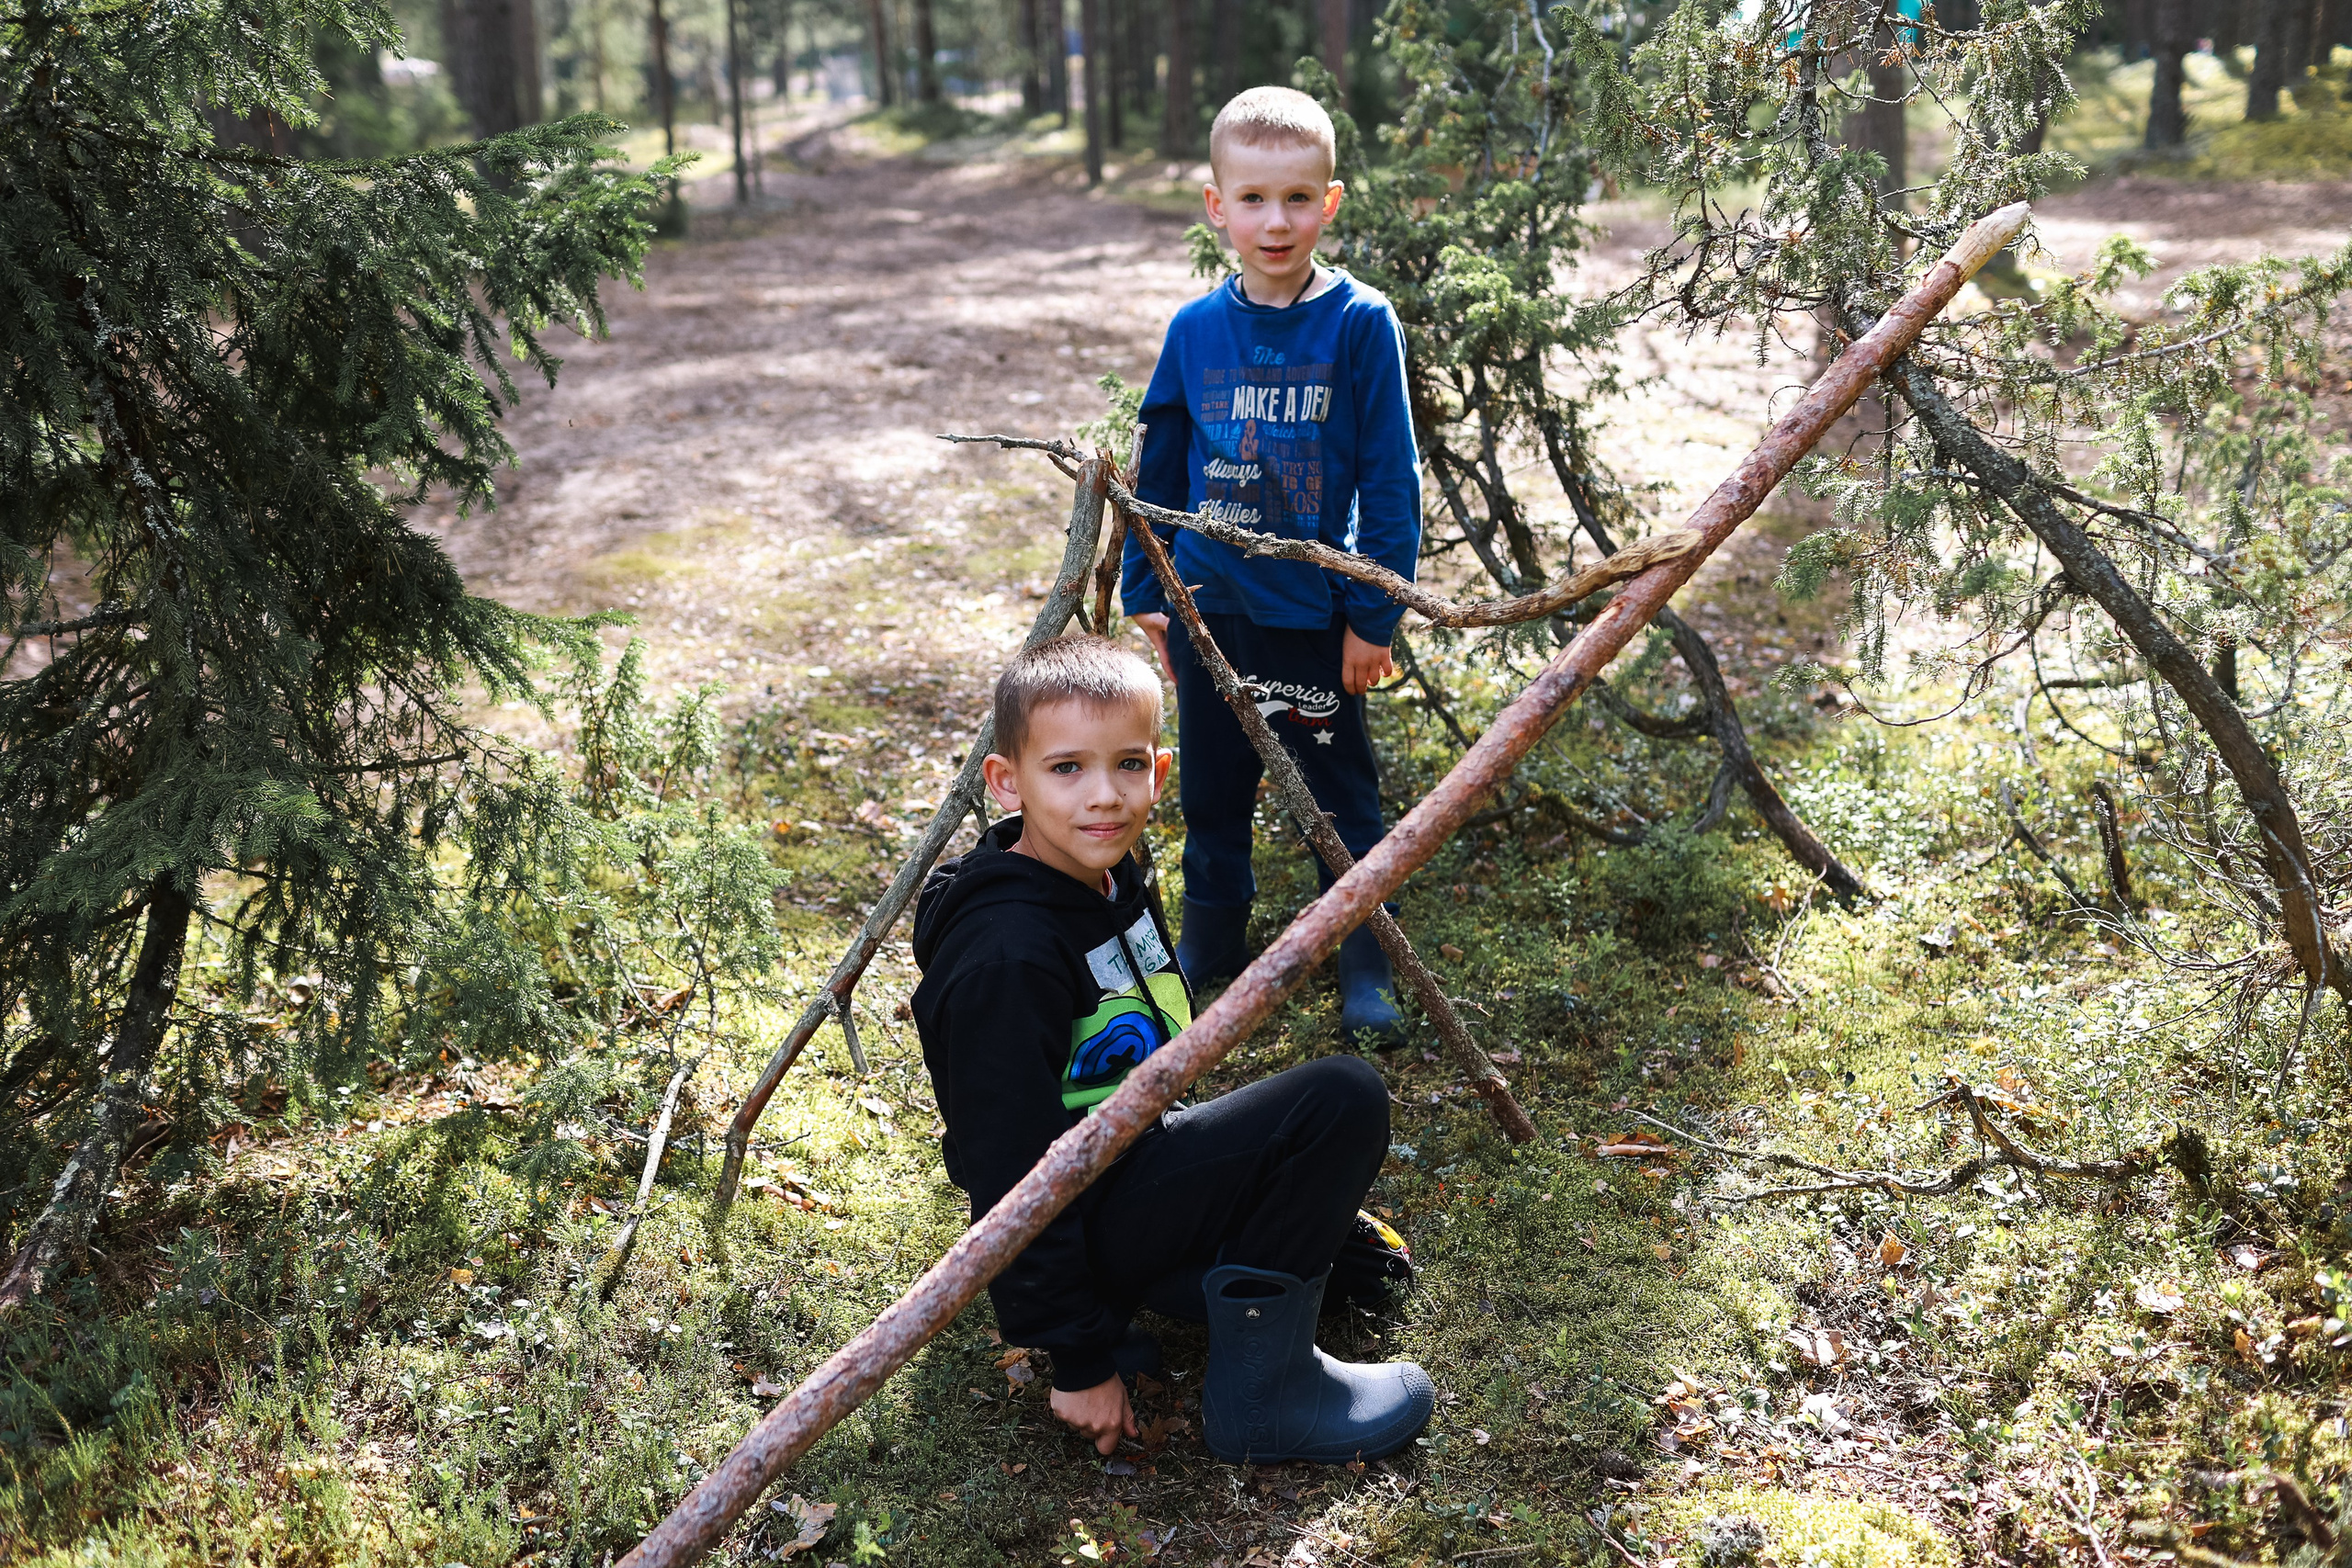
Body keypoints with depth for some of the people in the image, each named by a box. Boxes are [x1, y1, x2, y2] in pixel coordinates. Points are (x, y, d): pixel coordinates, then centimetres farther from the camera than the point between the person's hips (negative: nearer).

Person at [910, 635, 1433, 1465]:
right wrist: (1080, 1359, -20)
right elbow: (1013, 1173, -25)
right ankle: (1259, 1392, -13)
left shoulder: (1110, 880, 2)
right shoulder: (1006, 959, -27)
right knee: (1342, 1101, -22)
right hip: (1076, 1214, -9)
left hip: (1128, 1157, 10)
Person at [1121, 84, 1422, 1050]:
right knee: (1211, 791, 17)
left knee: (1341, 796, 8)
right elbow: (1160, 471, 9)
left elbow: (1391, 479, -7)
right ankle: (1210, 945, 36)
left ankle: (1367, 971, 21)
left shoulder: (1360, 324, -9)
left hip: (1315, 614, -3)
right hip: (1209, 609, 3)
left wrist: (1375, 613, -9)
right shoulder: (1195, 330, 0)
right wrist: (1144, 594, 9)